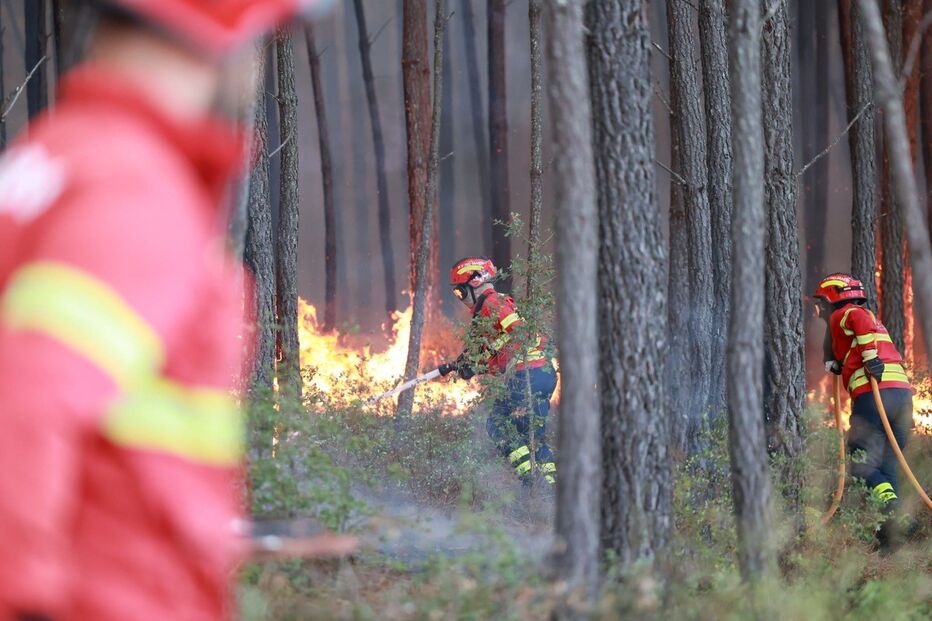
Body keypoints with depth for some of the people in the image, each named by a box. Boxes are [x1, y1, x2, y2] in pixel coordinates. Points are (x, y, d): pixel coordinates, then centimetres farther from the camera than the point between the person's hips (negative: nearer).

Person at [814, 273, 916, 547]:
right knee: (886, 467, 10)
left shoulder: (841, 316, 7)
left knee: (862, 466, -8)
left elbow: (859, 318, -15)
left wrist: (870, 357, -19)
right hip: (903, 390, 8)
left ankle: (893, 511, -28)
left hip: (873, 394, -8)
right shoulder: (872, 319, 34)